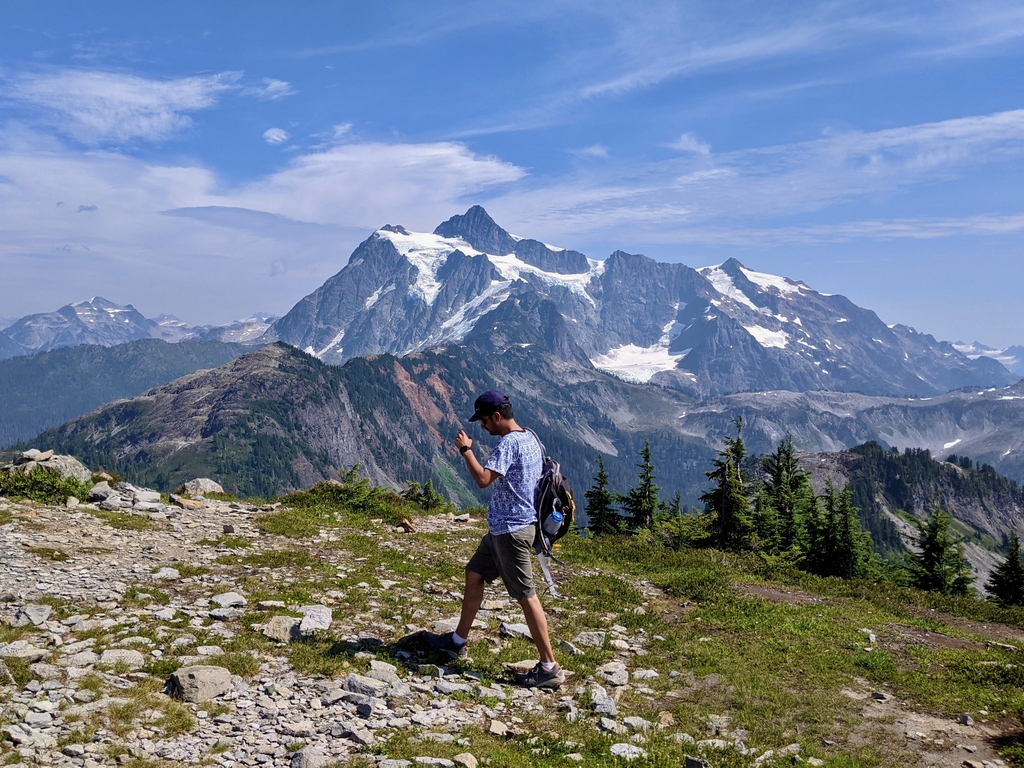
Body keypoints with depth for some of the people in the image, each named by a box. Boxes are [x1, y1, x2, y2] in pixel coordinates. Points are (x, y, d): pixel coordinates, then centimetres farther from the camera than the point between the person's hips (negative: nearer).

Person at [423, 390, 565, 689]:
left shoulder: (509, 443, -19)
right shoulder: (529, 438, 12)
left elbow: (483, 479, -28)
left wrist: (465, 449, -15)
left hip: (512, 529, -11)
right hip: (504, 527, 11)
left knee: (525, 595, -6)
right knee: (474, 574, 20)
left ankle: (550, 668, 0)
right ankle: (458, 641, 32)